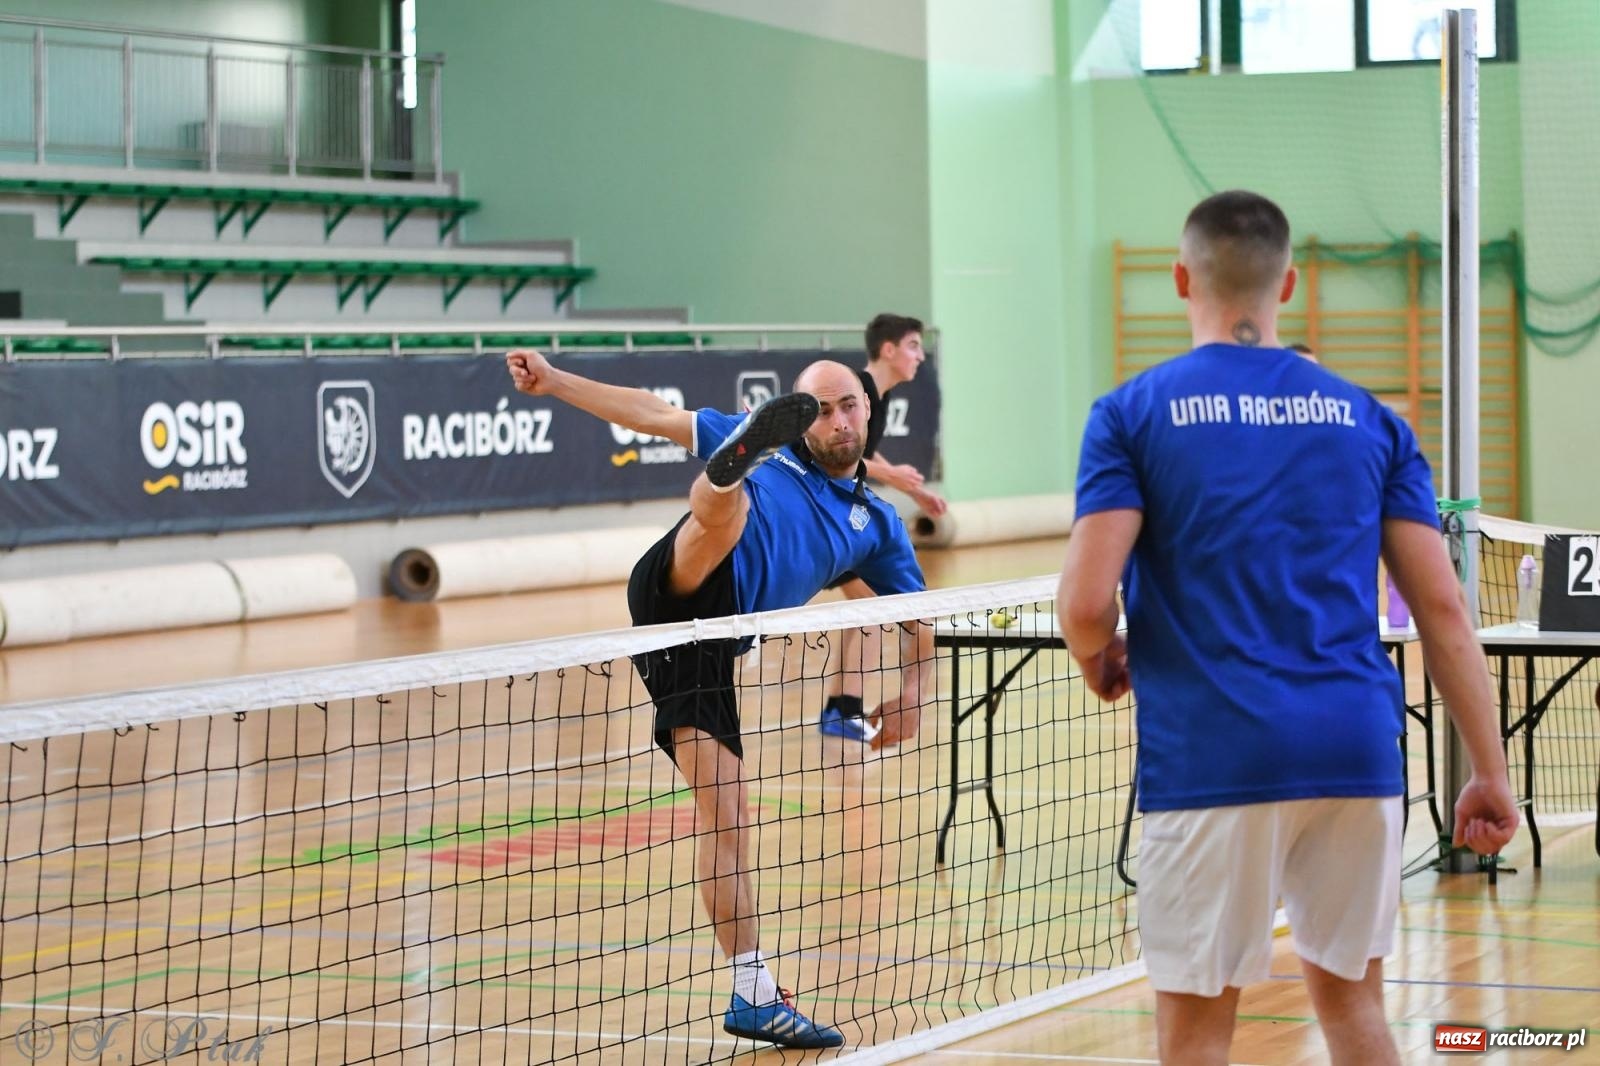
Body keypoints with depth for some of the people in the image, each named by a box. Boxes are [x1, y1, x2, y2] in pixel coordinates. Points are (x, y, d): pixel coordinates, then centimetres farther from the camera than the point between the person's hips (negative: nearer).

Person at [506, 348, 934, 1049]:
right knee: (725, 505, -33)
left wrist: (913, 692, 11)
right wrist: (553, 382, 11)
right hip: (674, 591, -3)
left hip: (710, 653, 3)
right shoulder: (769, 450, 17)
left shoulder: (875, 525, 23)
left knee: (727, 817, 0)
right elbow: (653, 415, 17)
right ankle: (741, 454, -70)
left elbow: (920, 616, 29)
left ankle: (753, 999, 5)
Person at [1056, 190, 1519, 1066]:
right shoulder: (1366, 420, 10)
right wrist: (1490, 772, 9)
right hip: (1357, 753, 4)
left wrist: (1099, 663, 13)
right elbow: (1442, 608, 6)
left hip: (1211, 757, -3)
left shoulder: (1132, 415, 0)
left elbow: (1086, 604, -9)